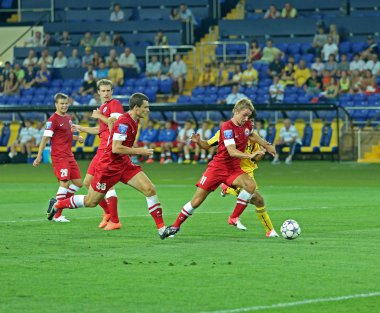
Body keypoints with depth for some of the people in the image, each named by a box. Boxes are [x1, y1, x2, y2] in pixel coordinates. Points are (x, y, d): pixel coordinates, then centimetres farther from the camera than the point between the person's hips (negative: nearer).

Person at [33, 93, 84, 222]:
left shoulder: (68, 117, 13)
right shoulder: (53, 120, -11)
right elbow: (45, 138, -15)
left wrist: (77, 137, 11)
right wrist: (39, 156, -20)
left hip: (69, 156, 8)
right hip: (59, 156, -8)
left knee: (78, 183, 6)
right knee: (65, 183, -16)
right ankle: (57, 215, -10)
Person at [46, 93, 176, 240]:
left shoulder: (133, 121, 6)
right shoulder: (124, 122, -23)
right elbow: (115, 148, -28)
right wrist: (139, 151, -23)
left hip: (124, 164, 8)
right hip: (109, 166, -8)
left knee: (150, 189, -9)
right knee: (91, 202, 5)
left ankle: (161, 229, -8)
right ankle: (57, 204, 28)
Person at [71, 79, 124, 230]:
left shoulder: (115, 104, -7)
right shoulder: (102, 107, 21)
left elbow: (115, 122, -23)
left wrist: (99, 116, -12)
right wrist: (81, 129, 33)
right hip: (102, 149, 10)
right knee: (88, 183, 12)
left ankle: (115, 221, -9)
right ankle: (107, 212, 22)